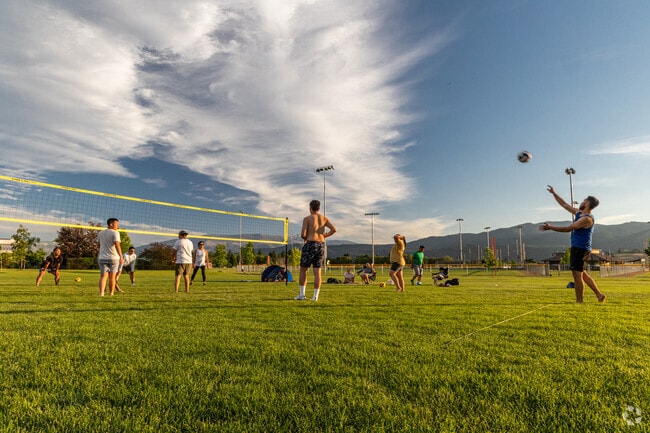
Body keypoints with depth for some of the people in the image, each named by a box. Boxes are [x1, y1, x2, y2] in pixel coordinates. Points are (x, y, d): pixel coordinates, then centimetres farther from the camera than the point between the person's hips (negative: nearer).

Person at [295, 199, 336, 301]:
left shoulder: (307, 218, -3)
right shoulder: (324, 218, 9)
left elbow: (303, 234, -11)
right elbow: (334, 229, -4)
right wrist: (324, 235, 10)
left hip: (310, 244, -4)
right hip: (321, 245, 4)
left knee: (303, 269, 8)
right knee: (317, 271, 6)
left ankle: (301, 294, 8)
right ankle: (315, 296, 5)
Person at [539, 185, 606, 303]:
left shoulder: (587, 218, -16)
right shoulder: (579, 213, 12)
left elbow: (568, 228, -20)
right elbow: (564, 204, 21)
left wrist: (550, 227, -18)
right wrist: (554, 193, 21)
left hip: (580, 248, -10)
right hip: (578, 248, 10)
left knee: (577, 275, -6)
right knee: (581, 274, 18)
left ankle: (579, 302, 0)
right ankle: (599, 294, 24)